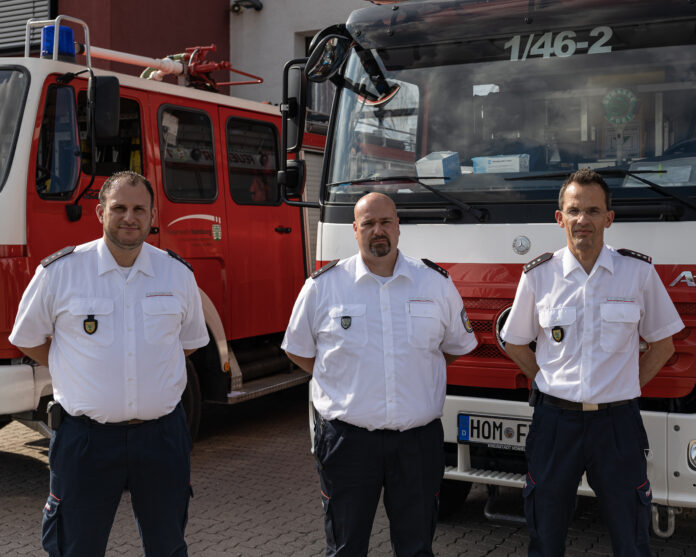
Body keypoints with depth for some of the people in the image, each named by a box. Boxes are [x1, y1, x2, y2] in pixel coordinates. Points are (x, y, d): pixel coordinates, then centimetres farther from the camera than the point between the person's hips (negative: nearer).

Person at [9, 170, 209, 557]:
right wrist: (75, 373, 3)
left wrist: (153, 376, 10)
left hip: (161, 434, 2)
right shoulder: (60, 271, -4)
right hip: (85, 437, -2)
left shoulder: (178, 273, 3)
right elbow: (27, 339, 7)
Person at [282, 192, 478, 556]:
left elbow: (458, 345, 17)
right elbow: (298, 350, 10)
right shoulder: (323, 285, 0)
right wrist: (341, 381, 5)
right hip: (347, 440, -1)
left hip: (418, 440, 1)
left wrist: (416, 374, 11)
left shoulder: (436, 283, 4)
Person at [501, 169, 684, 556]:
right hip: (555, 421, 1)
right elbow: (515, 343, 13)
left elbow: (663, 344, 10)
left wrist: (629, 385, 3)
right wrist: (551, 383, 6)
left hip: (618, 422, 0)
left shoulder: (639, 271, -1)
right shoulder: (539, 275, 0)